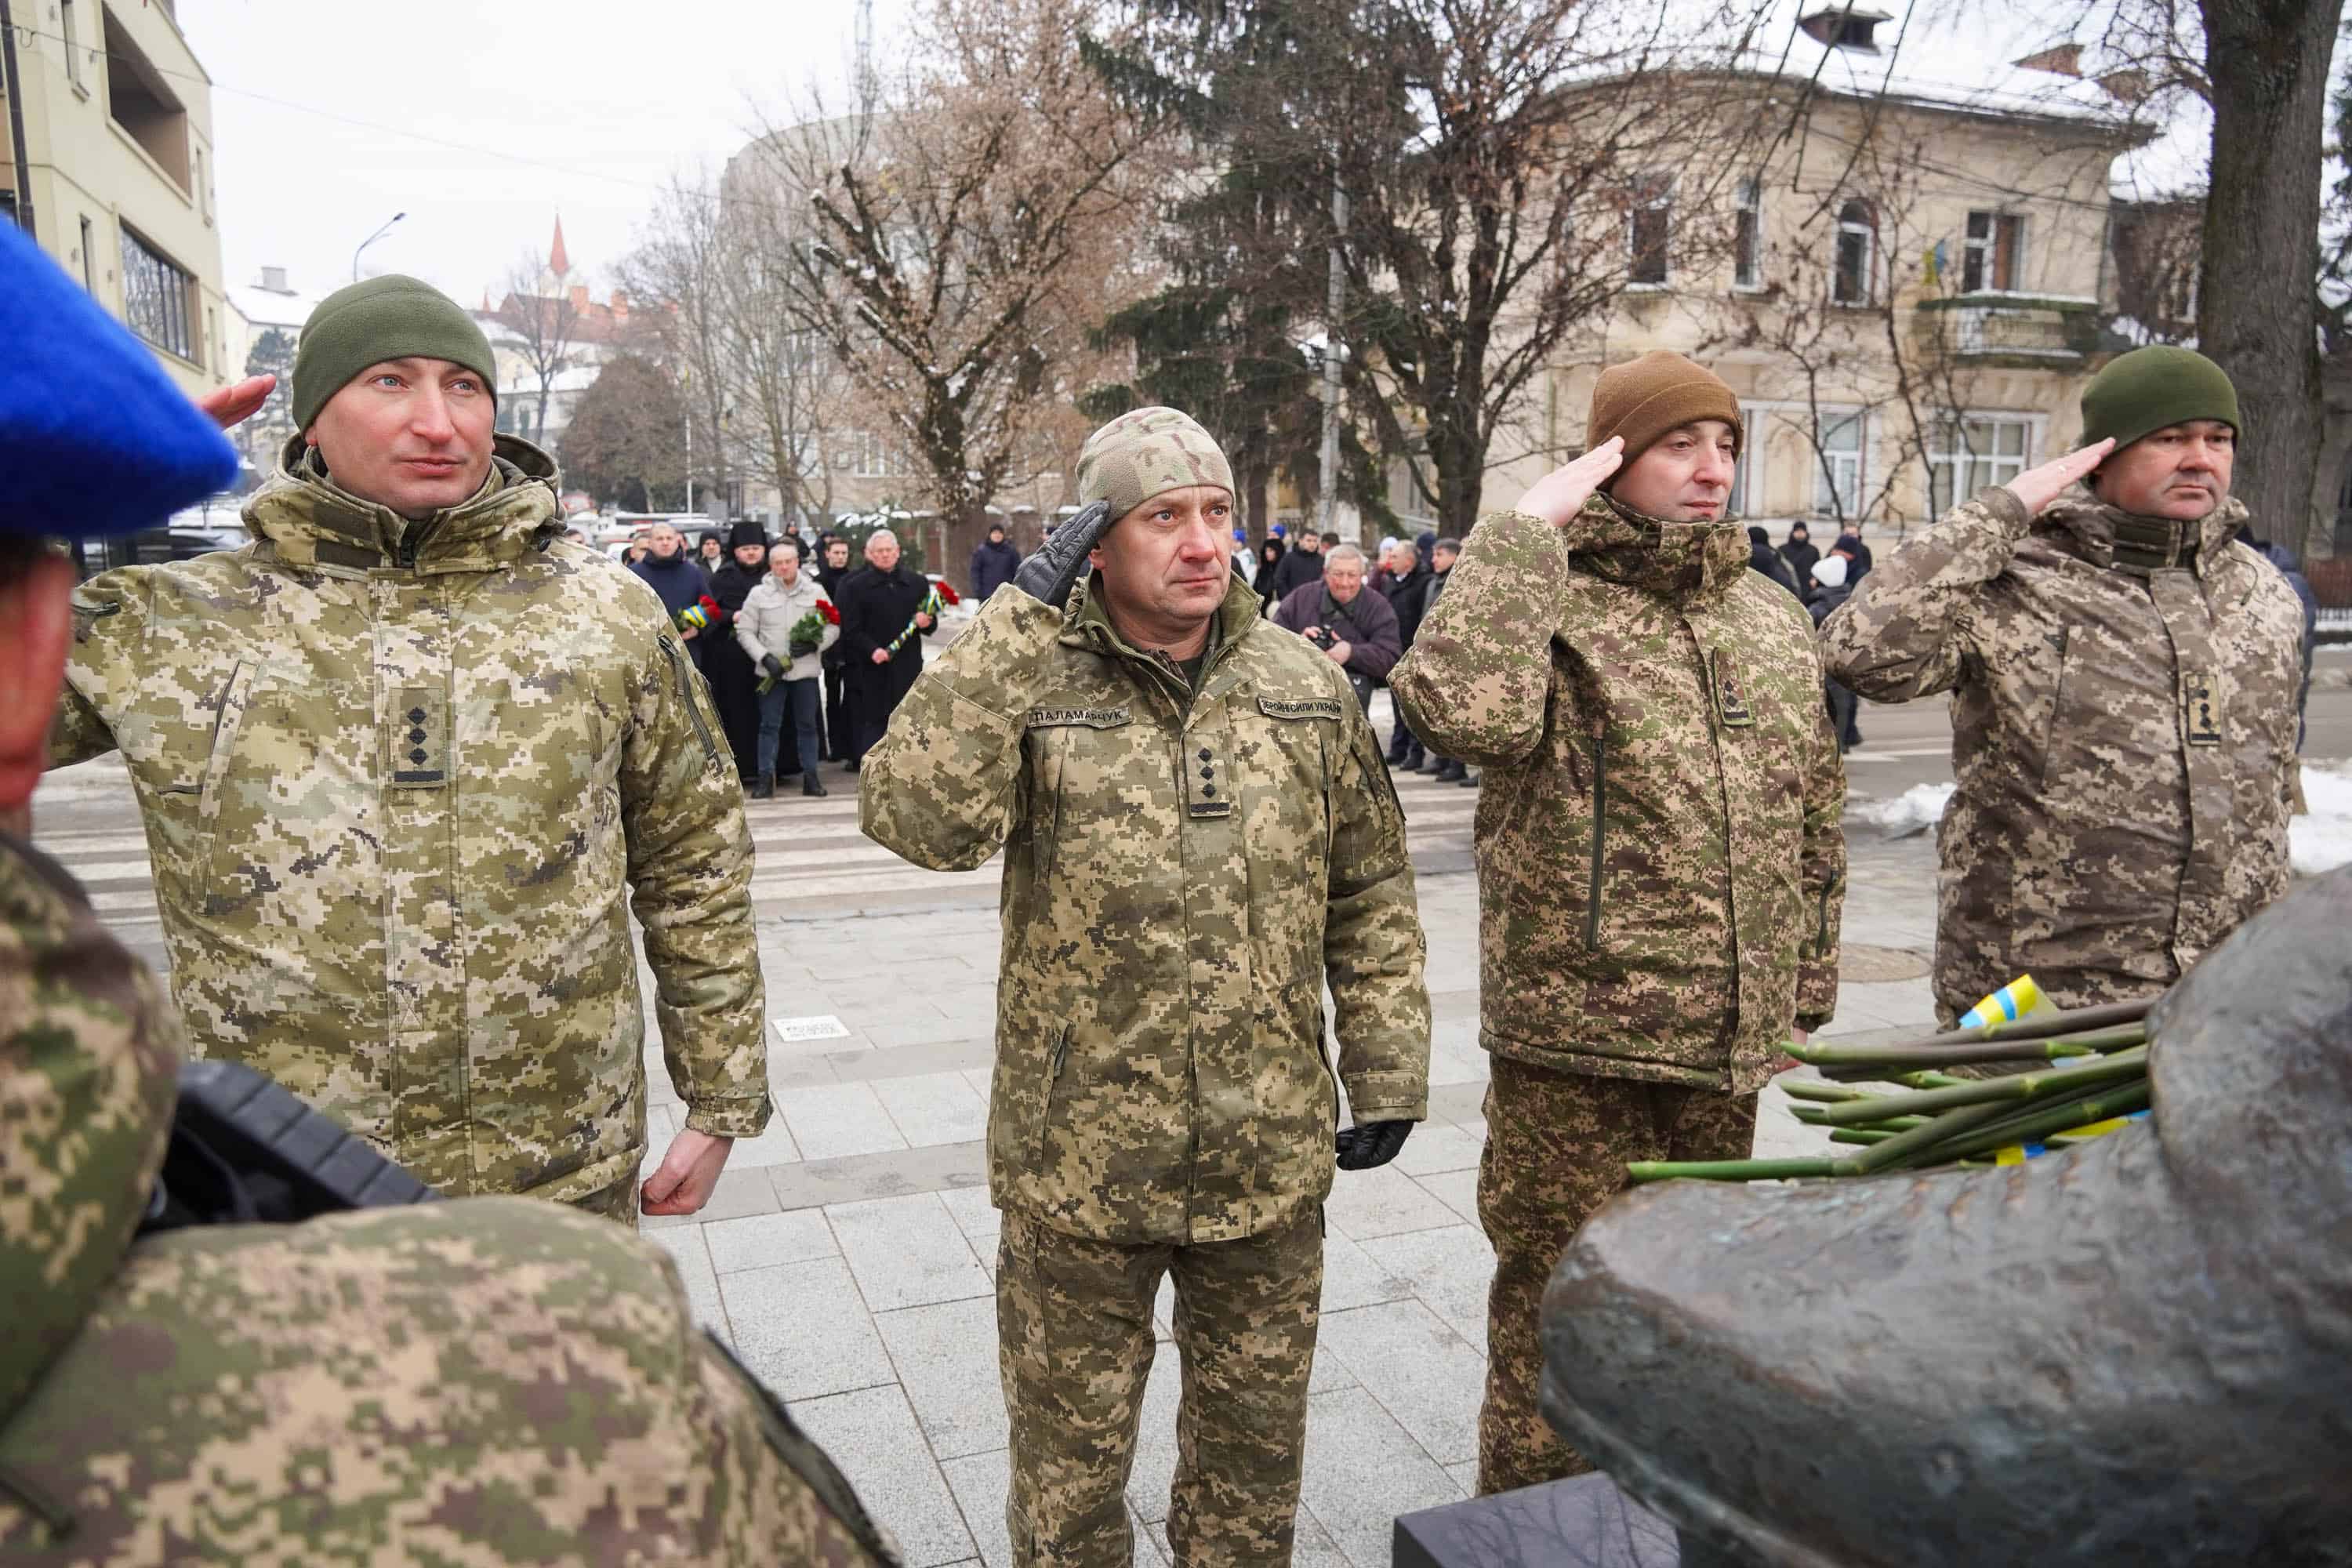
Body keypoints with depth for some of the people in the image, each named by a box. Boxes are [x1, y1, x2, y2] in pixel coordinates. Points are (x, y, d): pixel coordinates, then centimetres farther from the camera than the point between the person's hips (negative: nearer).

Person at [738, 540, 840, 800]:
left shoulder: (816, 592, 5)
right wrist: (765, 657, -10)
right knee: (769, 725, 0)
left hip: (806, 669, 1)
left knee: (807, 724, 6)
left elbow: (834, 627, 7)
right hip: (771, 670, -1)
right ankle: (766, 778, 5)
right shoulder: (759, 593, 3)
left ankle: (810, 777, 14)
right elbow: (744, 631, 3)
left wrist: (814, 644, -11)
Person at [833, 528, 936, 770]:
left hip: (909, 666, 3)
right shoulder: (856, 586, 2)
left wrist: (926, 622, -10)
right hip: (873, 668, -3)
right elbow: (852, 629, -3)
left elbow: (932, 625, 15)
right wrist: (872, 650, -20)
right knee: (874, 721, -1)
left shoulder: (917, 584, 11)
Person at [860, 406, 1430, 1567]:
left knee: (1253, 1444, 22)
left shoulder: (1308, 690, 0)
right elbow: (916, 818, -27)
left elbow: (1373, 897, 7)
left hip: (1272, 1157, 3)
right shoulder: (1027, 683, -8)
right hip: (1077, 1159, -2)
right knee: (1069, 1456, 17)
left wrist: (1387, 1074, 5)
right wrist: (1021, 621, -25)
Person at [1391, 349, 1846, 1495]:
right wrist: (1525, 532, -24)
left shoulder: (1775, 620, 10)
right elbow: (1461, 709, -34)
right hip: (1577, 1042, -6)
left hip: (1730, 1048, 7)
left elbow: (1815, 815, 18)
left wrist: (1810, 972, 18)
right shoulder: (1553, 604, -10)